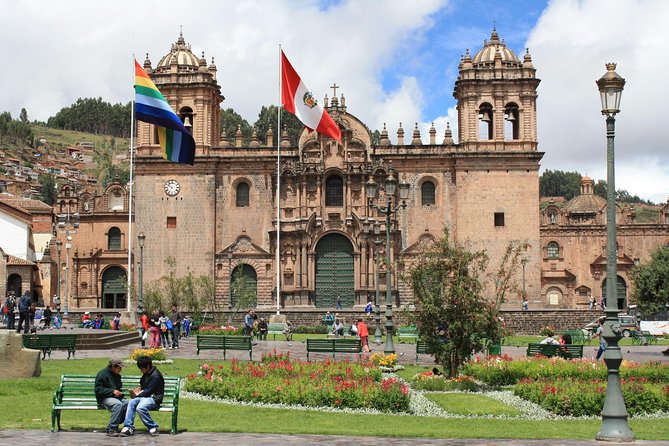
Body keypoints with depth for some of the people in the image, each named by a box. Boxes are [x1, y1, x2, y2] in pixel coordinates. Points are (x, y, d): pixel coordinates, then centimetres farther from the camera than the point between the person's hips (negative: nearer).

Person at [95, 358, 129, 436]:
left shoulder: (117, 375, 20)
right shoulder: (102, 374, -5)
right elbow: (98, 390, -11)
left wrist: (119, 393, 12)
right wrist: (113, 391, -18)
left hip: (116, 397, 7)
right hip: (104, 398, -7)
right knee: (118, 404, -37)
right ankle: (111, 429, -33)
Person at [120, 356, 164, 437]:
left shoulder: (155, 376, -15)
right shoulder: (146, 374, 15)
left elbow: (149, 391, -17)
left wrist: (137, 395, -7)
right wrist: (140, 388, 8)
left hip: (154, 398, -9)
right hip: (145, 397, 9)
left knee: (140, 407, -34)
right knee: (131, 403, -19)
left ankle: (153, 427, -20)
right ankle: (128, 427, -23)